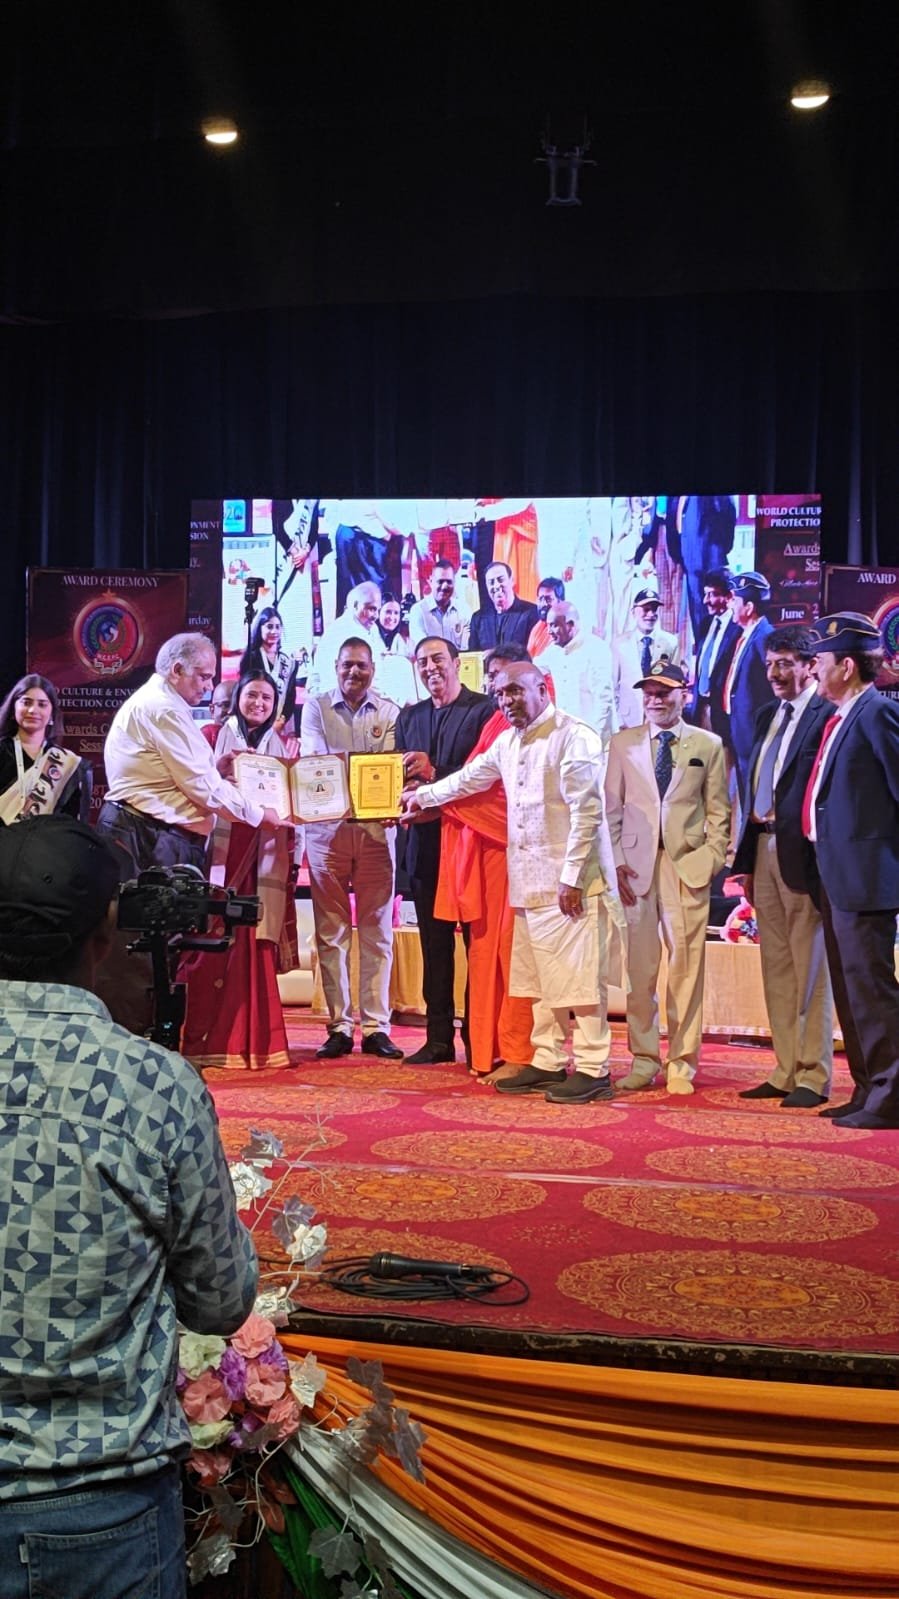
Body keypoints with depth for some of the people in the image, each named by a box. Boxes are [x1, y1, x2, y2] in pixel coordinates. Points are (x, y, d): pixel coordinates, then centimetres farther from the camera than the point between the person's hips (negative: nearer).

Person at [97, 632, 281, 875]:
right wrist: (259, 815, -8)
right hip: (150, 836, -11)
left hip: (145, 830, 11)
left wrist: (215, 768, 9)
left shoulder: (152, 701, 20)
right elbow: (202, 785, -17)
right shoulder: (165, 709, -15)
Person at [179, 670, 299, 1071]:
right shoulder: (215, 736, 8)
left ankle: (252, 1039, 7)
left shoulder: (283, 745, 15)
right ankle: (204, 1038, 2)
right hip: (220, 850, -2)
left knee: (255, 943, 0)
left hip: (263, 856, 2)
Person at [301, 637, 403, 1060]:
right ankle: (338, 1026, 8)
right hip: (326, 829, 0)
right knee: (331, 931, 2)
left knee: (377, 930, 2)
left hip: (376, 830, 0)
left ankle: (376, 1026, 7)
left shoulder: (389, 712, 9)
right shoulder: (316, 707, 8)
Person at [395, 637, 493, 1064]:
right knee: (434, 944, 9)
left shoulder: (485, 710, -2)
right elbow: (402, 776, 12)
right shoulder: (409, 717, 16)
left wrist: (435, 774, -20)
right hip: (426, 841, 6)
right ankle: (438, 1037, 15)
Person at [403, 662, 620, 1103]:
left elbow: (586, 812, -15)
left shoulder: (574, 736, -11)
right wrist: (422, 796, 40)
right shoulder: (507, 743, 15)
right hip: (529, 881, 8)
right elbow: (469, 778, 32)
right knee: (539, 979, 11)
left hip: (570, 882, -8)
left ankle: (593, 1070, 1)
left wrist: (572, 877, -17)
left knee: (579, 976, -5)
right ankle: (547, 1063, 19)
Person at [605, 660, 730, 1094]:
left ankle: (682, 1065, 9)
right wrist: (616, 863, 0)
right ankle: (643, 1061, 14)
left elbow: (718, 810, 8)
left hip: (687, 867, -1)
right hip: (636, 867, 1)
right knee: (638, 969, 3)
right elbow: (611, 809, 9)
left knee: (686, 968, -1)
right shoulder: (622, 744, 10)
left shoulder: (709, 745, 8)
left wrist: (712, 859, -2)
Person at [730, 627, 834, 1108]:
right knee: (777, 969, 11)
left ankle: (813, 1076, 8)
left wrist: (780, 817, -10)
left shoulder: (826, 715, -9)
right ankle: (785, 1072, 18)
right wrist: (747, 859, 13)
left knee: (809, 969, 0)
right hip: (764, 851, 8)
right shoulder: (767, 716, 16)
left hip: (801, 856, -8)